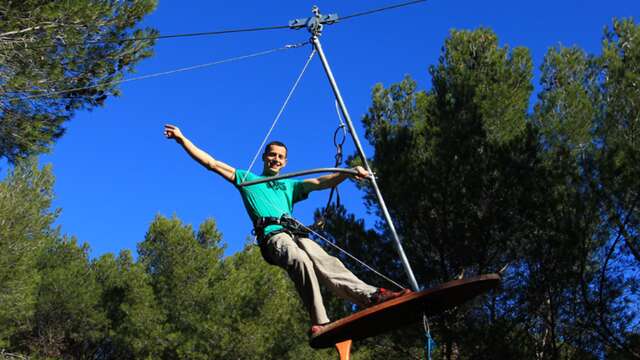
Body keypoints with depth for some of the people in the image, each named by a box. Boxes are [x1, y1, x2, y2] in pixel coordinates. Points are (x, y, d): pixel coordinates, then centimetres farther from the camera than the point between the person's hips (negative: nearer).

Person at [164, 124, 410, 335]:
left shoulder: (290, 186, 36)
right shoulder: (247, 178, 29)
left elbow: (321, 182, 22)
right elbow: (211, 163, 24)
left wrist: (349, 173, 5)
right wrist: (182, 139, 19)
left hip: (296, 234, 4)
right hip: (272, 235, -4)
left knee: (324, 262, -26)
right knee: (300, 261, -35)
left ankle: (370, 295, -46)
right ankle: (319, 323, -46)